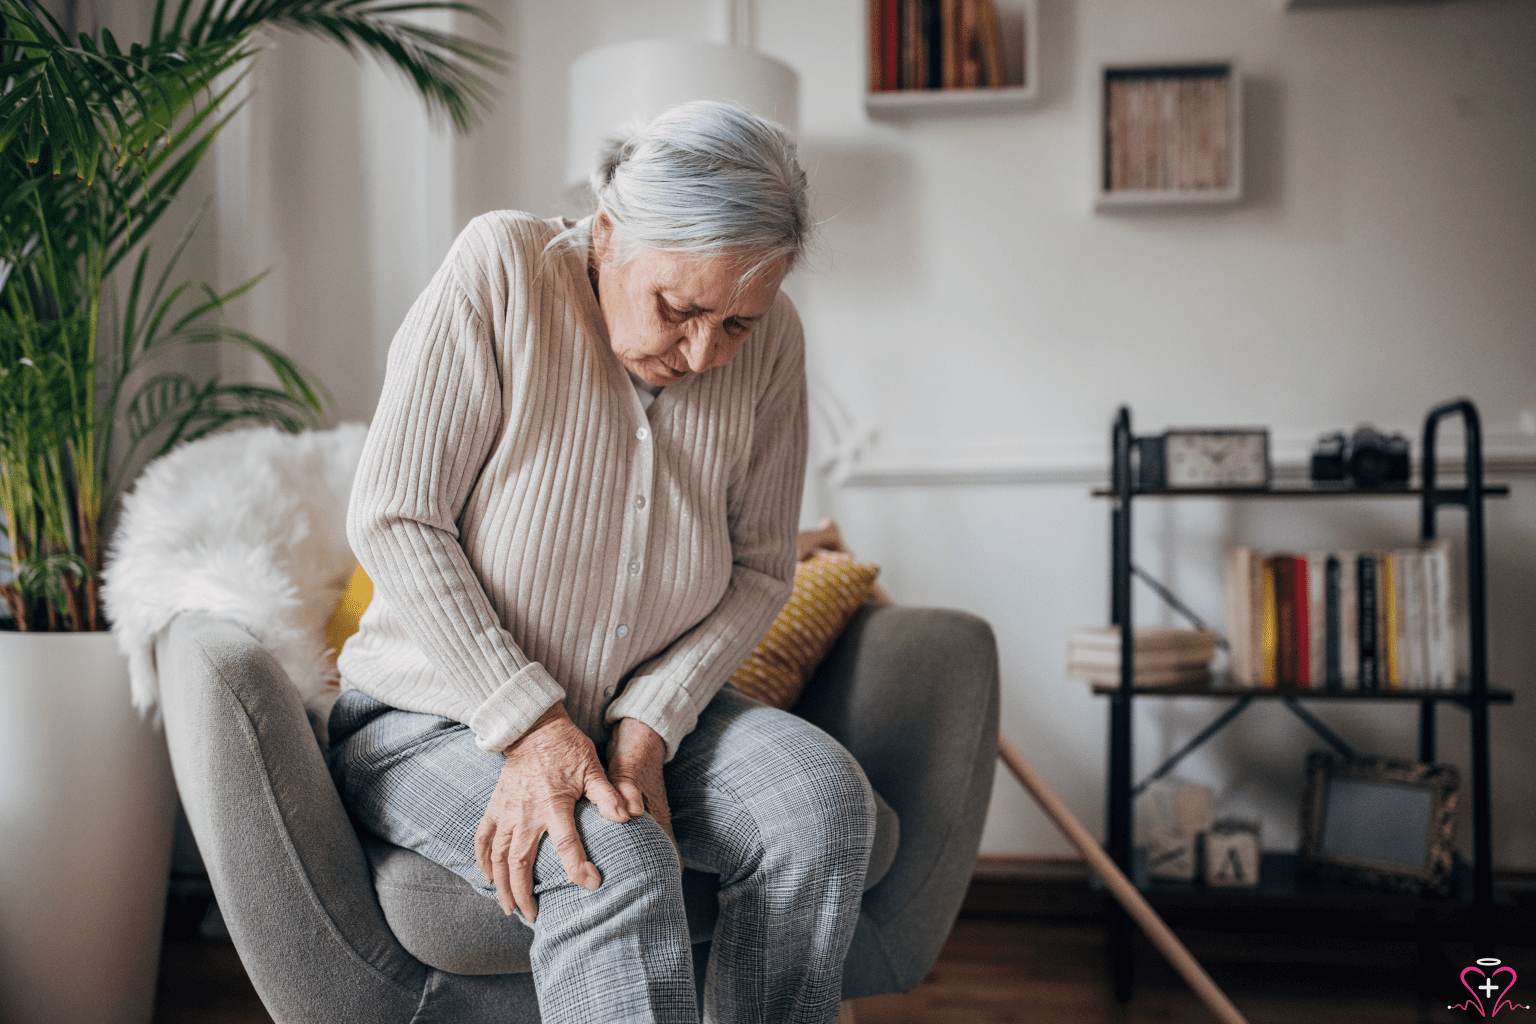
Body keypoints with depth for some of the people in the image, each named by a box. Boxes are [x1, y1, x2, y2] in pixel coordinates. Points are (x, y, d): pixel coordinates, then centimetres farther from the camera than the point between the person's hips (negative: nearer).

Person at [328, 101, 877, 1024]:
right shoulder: (500, 269, -18)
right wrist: (530, 727, -24)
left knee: (825, 796, -23)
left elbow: (759, 569, -1)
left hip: (651, 713, 4)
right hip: (440, 720, -3)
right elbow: (394, 521, -18)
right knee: (618, 867, -32)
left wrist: (646, 728, -16)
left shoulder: (771, 342, -6)